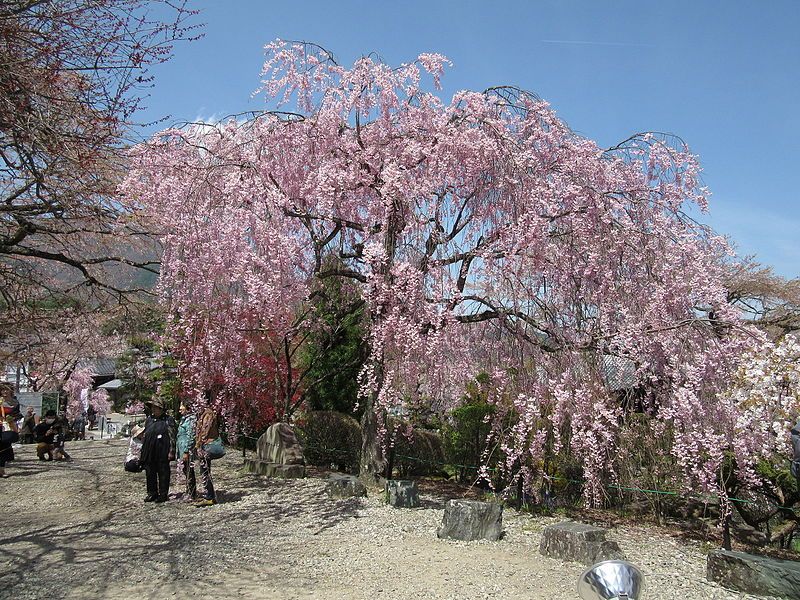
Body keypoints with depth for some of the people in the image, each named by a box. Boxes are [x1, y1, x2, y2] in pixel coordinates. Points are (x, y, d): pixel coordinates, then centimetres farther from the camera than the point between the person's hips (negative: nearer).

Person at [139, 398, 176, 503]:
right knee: (150, 473, 10)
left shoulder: (168, 420, -4)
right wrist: (142, 451, 17)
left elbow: (172, 437, -6)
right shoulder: (149, 419, 13)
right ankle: (152, 493, 22)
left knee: (163, 474, 1)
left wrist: (171, 451, -11)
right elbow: (144, 436, 20)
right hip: (149, 453, 6)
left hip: (162, 453, -6)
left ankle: (163, 494, 10)